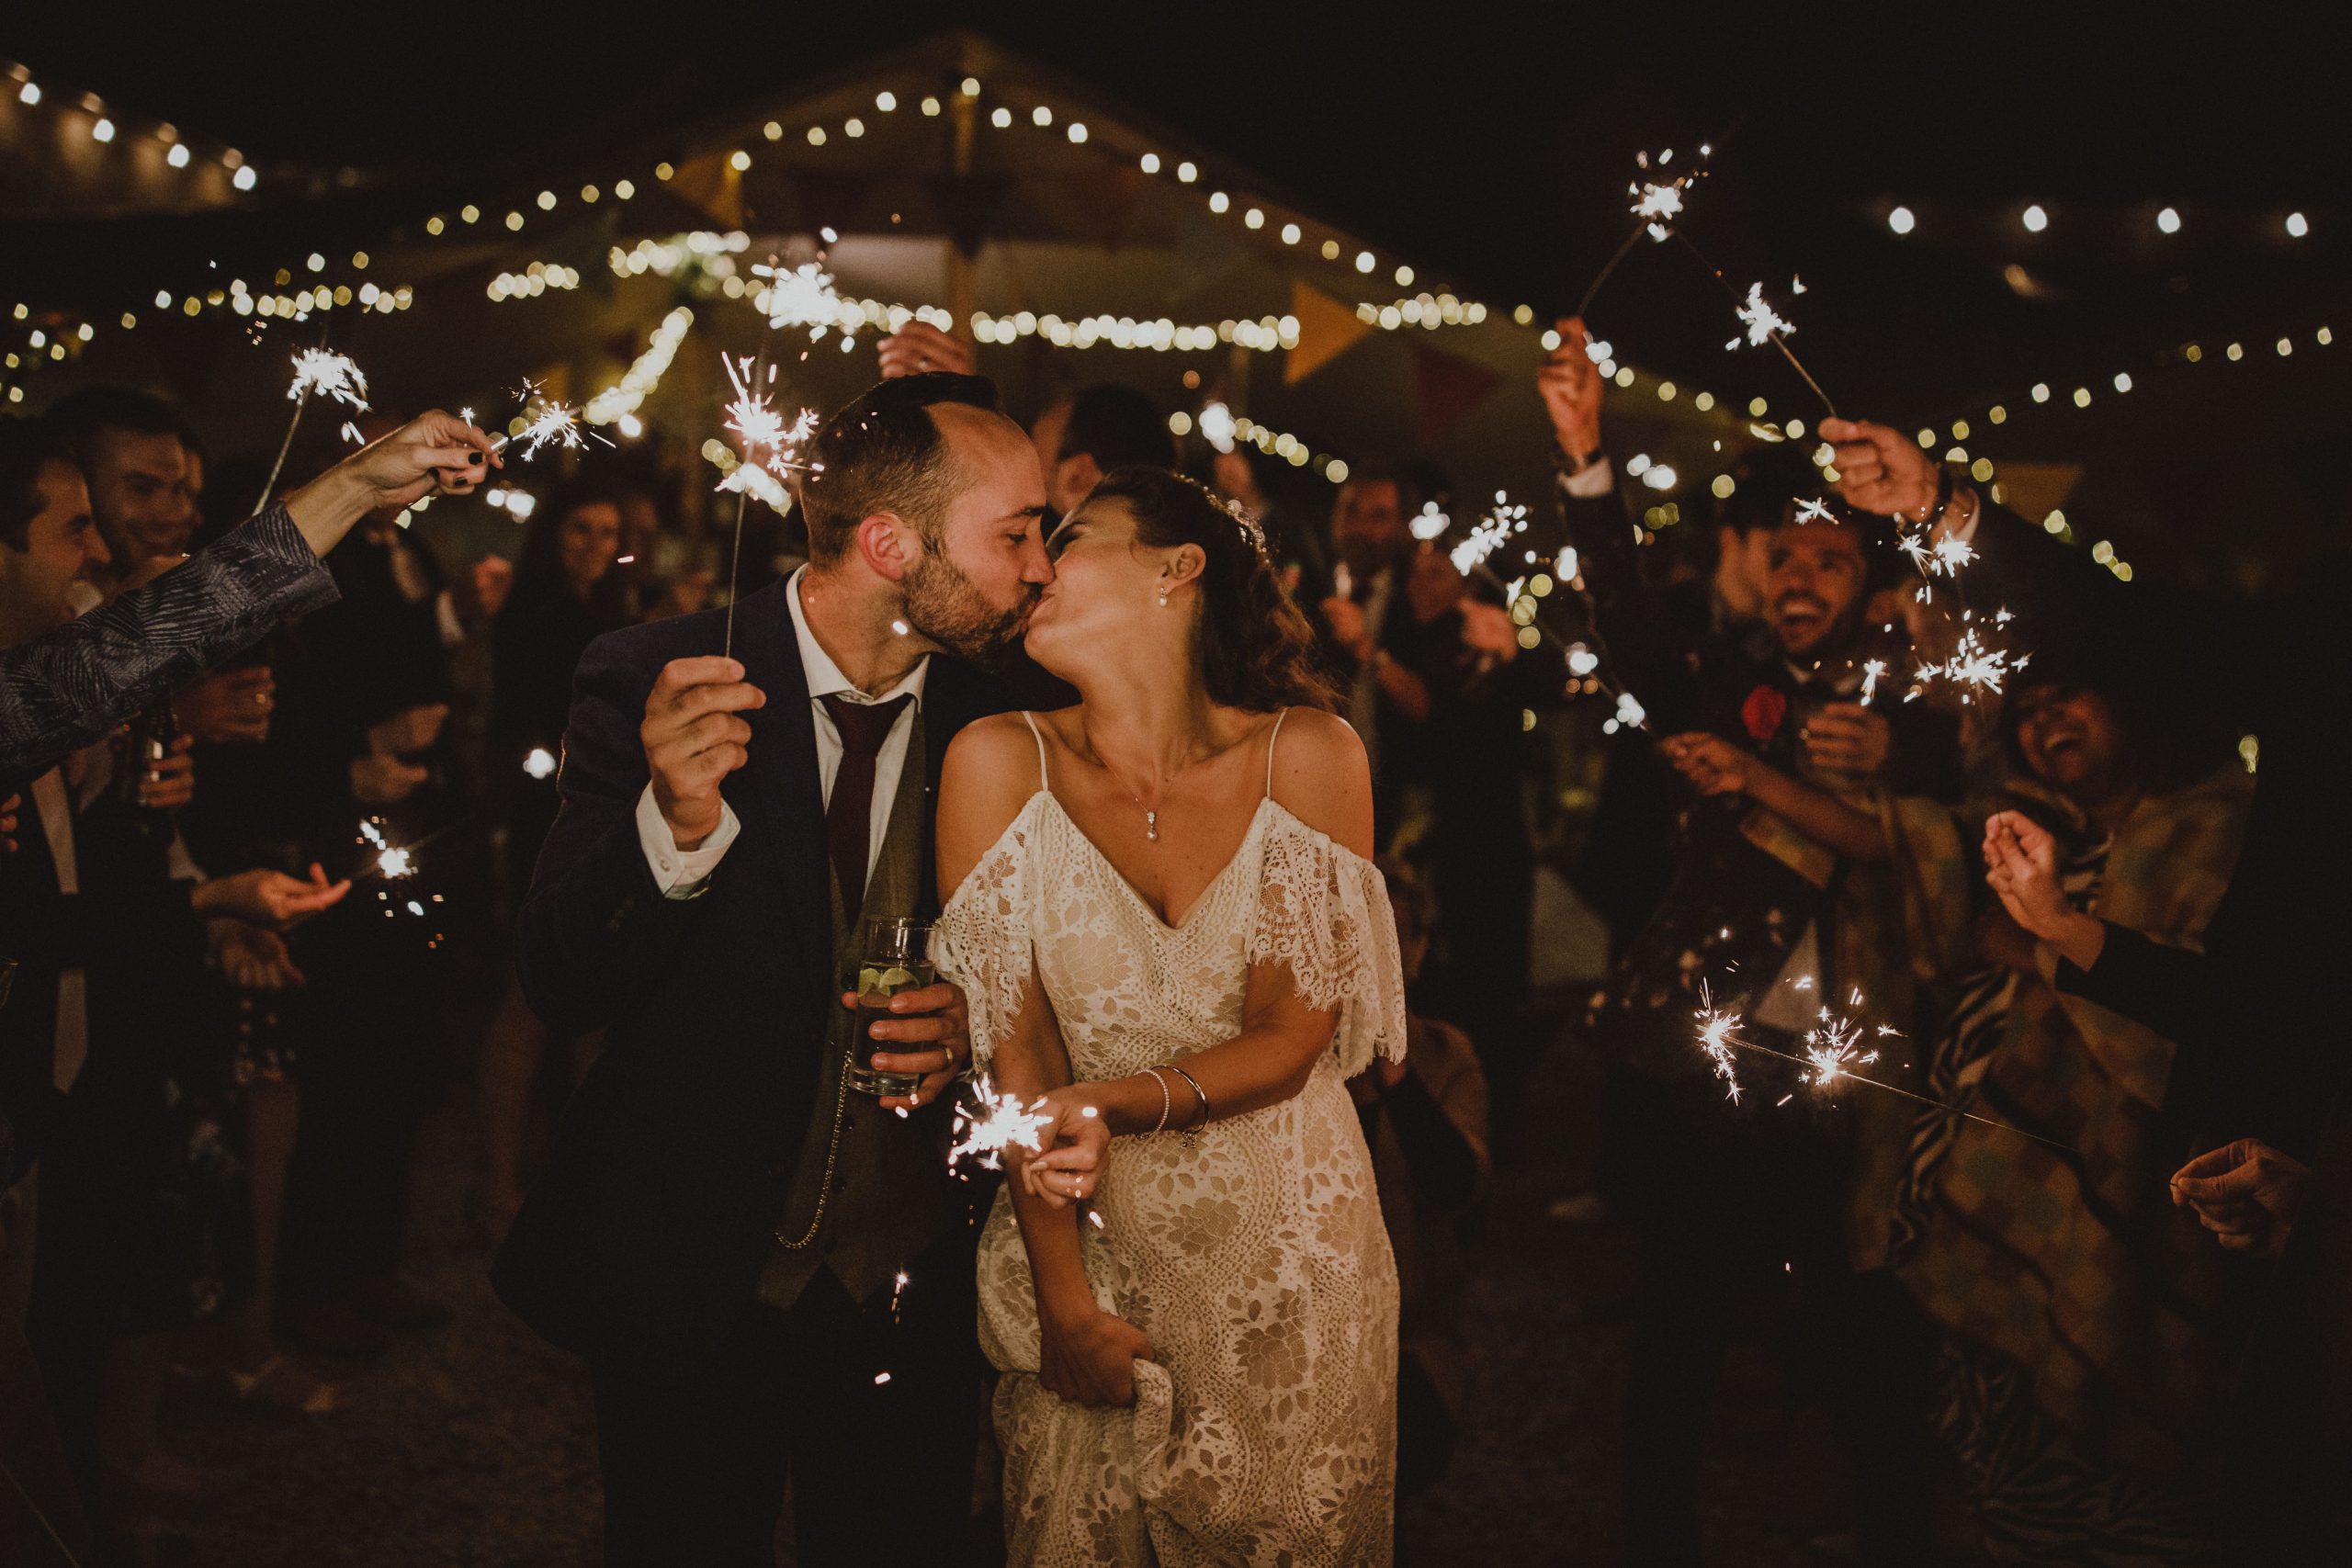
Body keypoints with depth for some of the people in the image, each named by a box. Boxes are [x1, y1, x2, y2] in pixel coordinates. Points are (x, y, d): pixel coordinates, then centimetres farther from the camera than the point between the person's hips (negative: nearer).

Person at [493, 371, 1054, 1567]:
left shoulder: (992, 718, -4)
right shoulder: (652, 684, -14)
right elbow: (559, 989, -18)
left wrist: (970, 1023, -14)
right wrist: (675, 826, -36)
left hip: (914, 1292, 3)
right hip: (687, 1284, -3)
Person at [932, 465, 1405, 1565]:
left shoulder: (1308, 757, -10)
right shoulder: (1001, 763, -10)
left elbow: (1291, 1037, -8)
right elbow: (1014, 1050, -10)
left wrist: (1116, 1102, -24)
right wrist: (1062, 1297, -11)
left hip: (1287, 1248, 0)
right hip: (1087, 1238, 0)